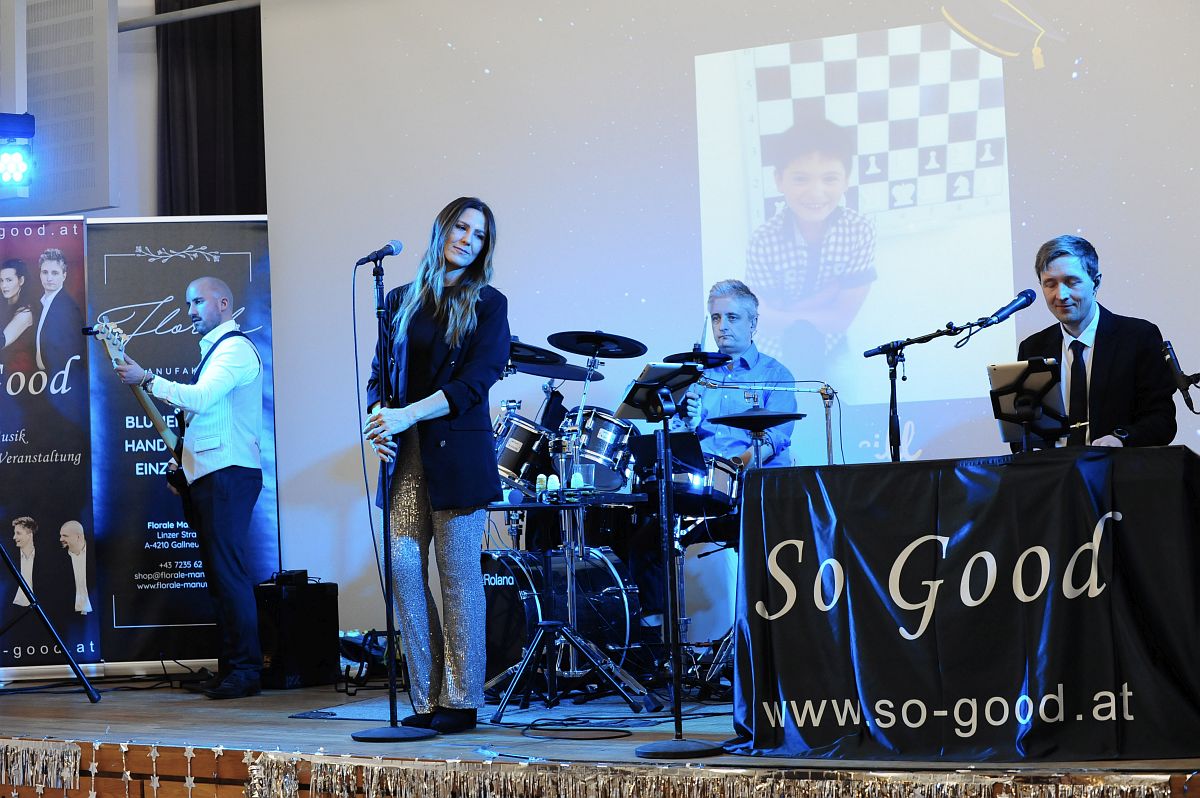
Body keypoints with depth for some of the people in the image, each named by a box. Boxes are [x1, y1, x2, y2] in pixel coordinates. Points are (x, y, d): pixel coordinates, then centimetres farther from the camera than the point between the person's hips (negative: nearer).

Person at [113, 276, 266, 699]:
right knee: (219, 571, 10)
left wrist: (147, 379, -15)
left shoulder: (235, 348, -8)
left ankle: (246, 670, -13)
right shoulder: (217, 350, 23)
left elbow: (200, 398, -21)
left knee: (228, 571, -13)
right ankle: (231, 666, 13)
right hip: (209, 473, 10)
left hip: (228, 472, -10)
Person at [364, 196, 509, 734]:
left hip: (458, 452, -4)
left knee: (458, 573, -3)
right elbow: (380, 374, 14)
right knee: (402, 565, -4)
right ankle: (425, 700, 3)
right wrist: (379, 421, -7)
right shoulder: (401, 301, 15)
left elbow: (474, 382, -8)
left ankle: (460, 702, 3)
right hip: (405, 453, 4)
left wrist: (407, 415, -18)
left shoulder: (487, 305, 3)